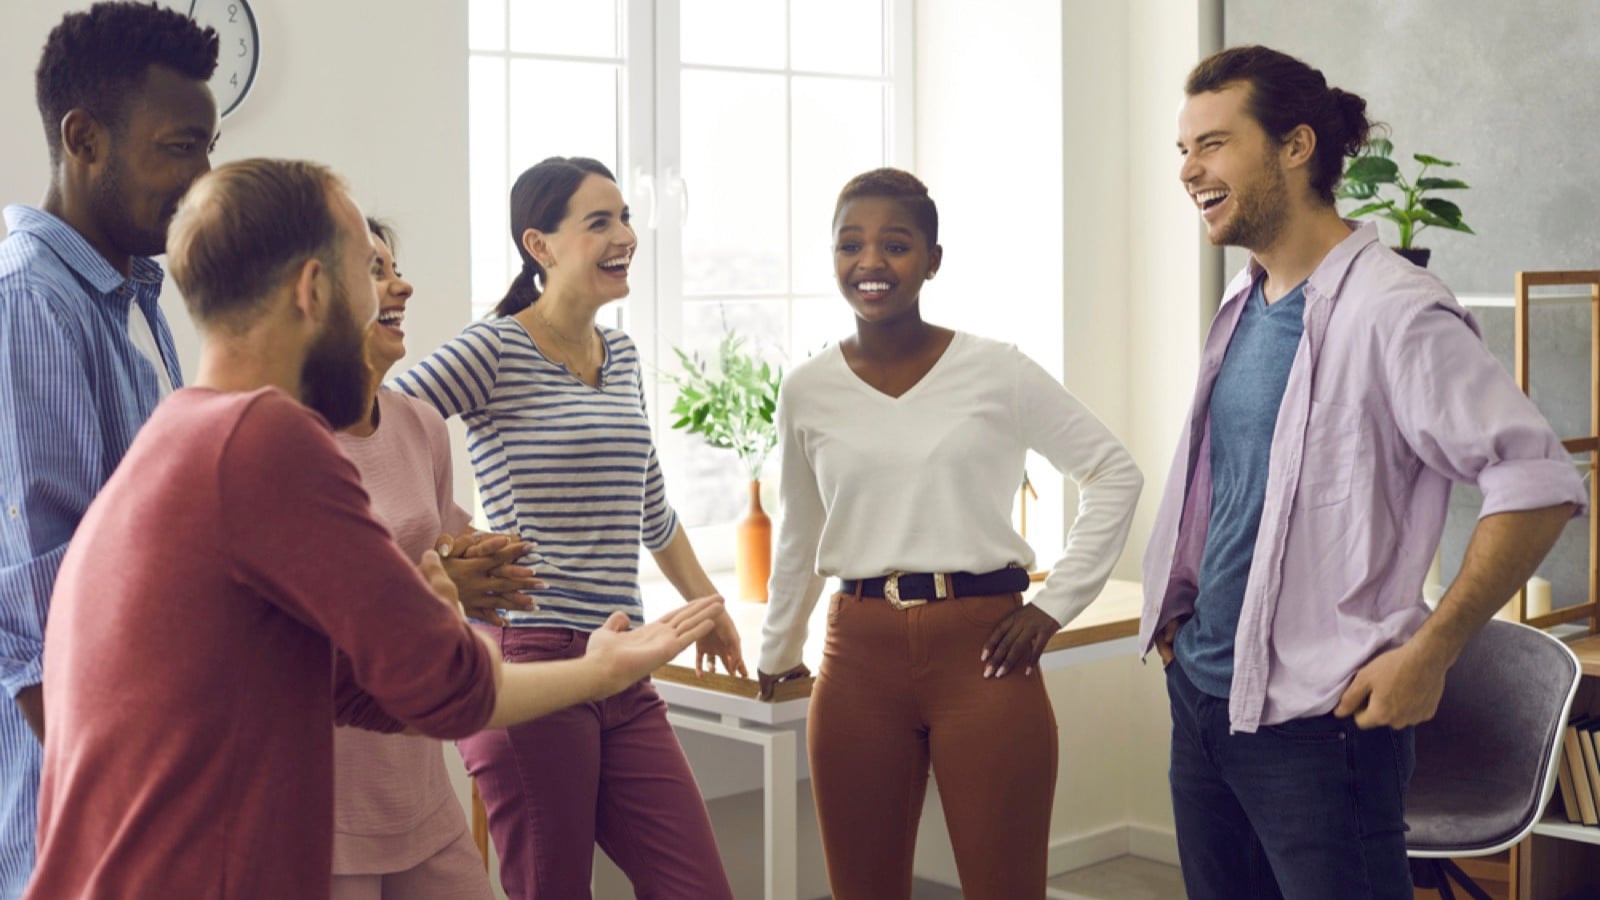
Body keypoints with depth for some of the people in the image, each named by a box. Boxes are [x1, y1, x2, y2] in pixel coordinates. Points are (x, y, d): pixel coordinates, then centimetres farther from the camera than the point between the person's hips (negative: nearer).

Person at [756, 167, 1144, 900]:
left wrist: (1056, 605, -3)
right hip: (858, 658, 3)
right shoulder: (807, 390, 5)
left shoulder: (996, 370, -3)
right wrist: (777, 653, 25)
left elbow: (1114, 476, 2)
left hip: (981, 651, -2)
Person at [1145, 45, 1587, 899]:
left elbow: (1538, 483, -20)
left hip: (1313, 717, -8)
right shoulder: (1243, 308, 9)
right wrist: (1179, 610, 13)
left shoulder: (1389, 310, -16)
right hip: (1200, 692, 8)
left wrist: (1426, 656, -19)